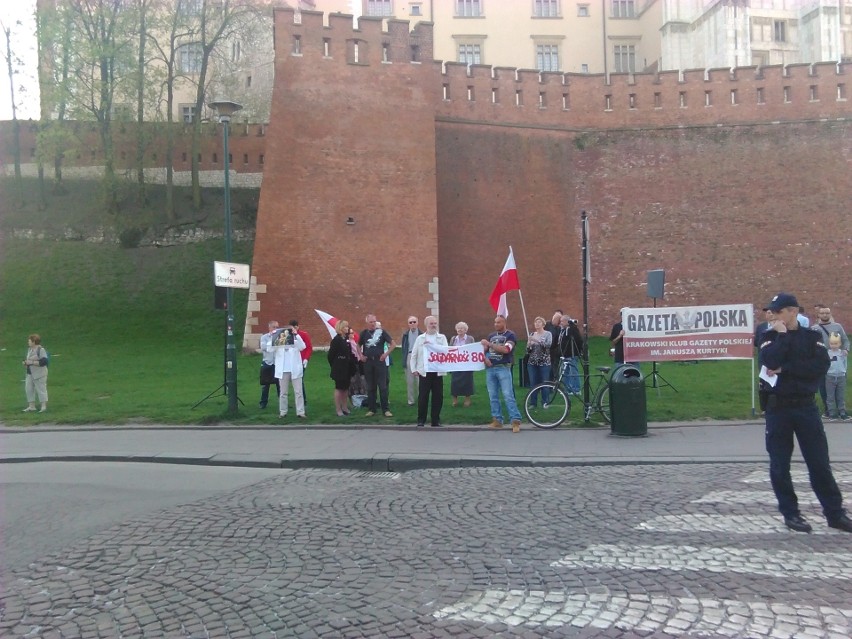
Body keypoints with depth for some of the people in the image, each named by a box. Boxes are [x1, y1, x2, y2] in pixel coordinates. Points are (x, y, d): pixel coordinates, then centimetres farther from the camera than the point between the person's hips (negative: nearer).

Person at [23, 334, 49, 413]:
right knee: (28, 388, 10)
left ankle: (44, 406, 4)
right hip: (30, 373, 9)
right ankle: (31, 406, 21)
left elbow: (44, 361, -23)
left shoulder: (41, 350, -14)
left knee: (41, 389, -3)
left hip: (39, 374, -9)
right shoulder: (29, 349, 13)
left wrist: (31, 362, -22)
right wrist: (25, 362, 6)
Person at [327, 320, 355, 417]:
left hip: (347, 369, 7)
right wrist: (334, 366, -4)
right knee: (339, 388, 0)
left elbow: (350, 353, 12)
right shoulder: (336, 340, -12)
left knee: (345, 389, 12)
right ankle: (338, 410, 5)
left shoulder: (347, 339, 9)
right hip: (339, 369, -7)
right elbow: (331, 355, -11)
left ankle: (345, 408, 21)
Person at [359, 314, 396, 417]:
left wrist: (386, 354, -7)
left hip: (379, 361, -2)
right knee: (370, 387, 8)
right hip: (368, 362, 3)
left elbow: (393, 344, 0)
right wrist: (361, 356, 7)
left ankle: (386, 409, 1)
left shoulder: (381, 331, -2)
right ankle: (371, 409, 14)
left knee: (382, 386, -2)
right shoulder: (364, 333, 6)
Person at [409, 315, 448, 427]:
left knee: (437, 396, 2)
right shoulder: (420, 338, 8)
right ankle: (421, 420, 8)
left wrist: (432, 345, -15)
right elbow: (414, 355, 9)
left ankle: (436, 420, 12)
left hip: (438, 371, 1)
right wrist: (414, 369, 2)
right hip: (424, 371, -1)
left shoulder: (442, 338, 8)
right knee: (423, 396, -1)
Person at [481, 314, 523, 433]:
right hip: (490, 368, 5)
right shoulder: (491, 335, 15)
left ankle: (516, 421, -11)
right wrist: (485, 358, -7)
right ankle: (497, 420, 11)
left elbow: (505, 350, -18)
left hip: (503, 368, -5)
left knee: (508, 395, -11)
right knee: (493, 396, 5)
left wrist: (489, 344, -20)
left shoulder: (510, 335, -2)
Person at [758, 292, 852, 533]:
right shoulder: (770, 337, 4)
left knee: (820, 463, 3)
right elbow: (770, 362, -16)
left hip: (806, 406, 0)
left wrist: (784, 369, -17)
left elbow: (821, 366, -13)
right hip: (778, 407, 0)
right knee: (780, 466, 2)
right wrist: (782, 335, -11)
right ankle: (790, 513, 14)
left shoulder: (811, 337, 4)